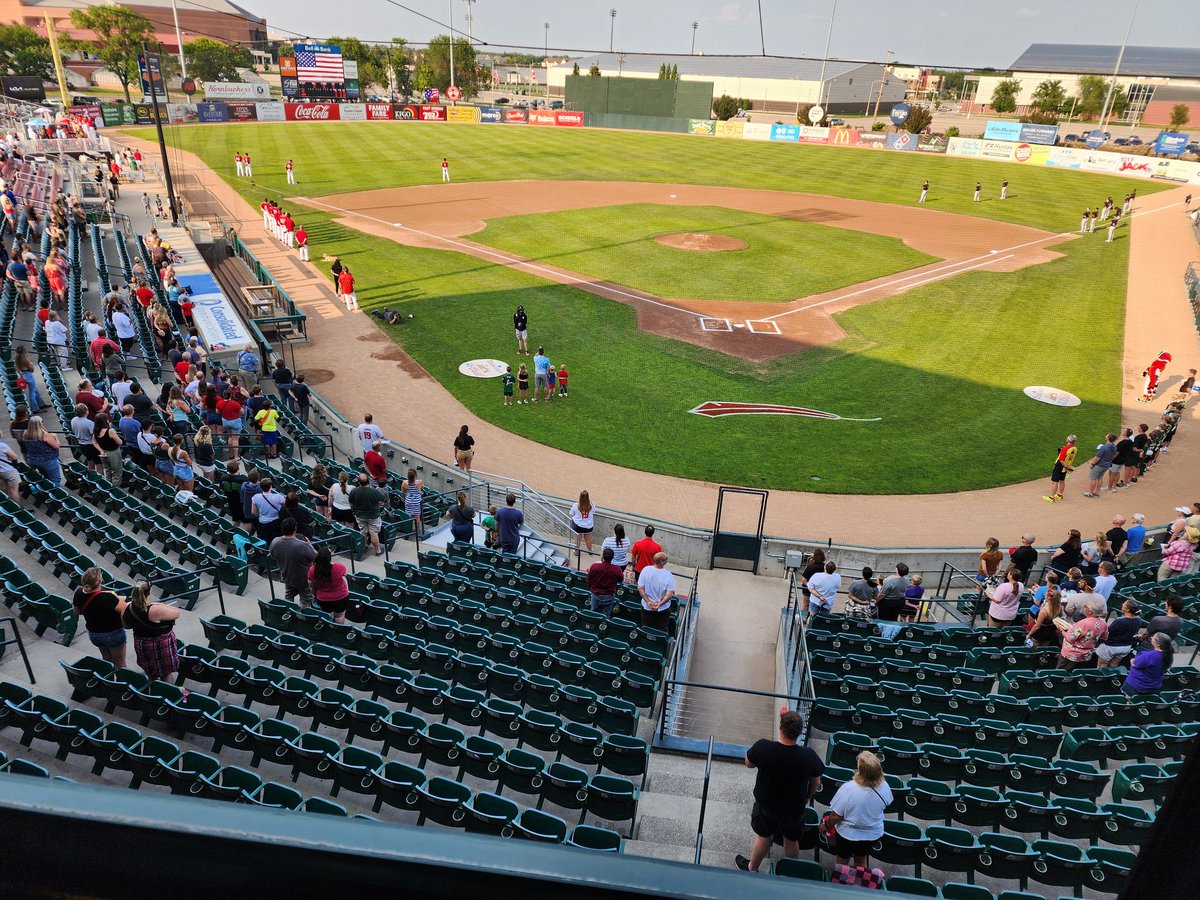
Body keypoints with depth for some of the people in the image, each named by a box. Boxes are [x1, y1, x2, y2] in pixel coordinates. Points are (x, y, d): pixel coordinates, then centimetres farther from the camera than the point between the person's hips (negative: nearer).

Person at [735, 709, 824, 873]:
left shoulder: (762, 748, -32)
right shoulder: (809, 756, -30)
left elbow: (748, 764, -10)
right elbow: (815, 783, -10)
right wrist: (807, 797, 11)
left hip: (765, 804, 0)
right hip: (794, 808, 0)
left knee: (763, 837, 25)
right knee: (792, 841, 26)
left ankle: (752, 868, 48)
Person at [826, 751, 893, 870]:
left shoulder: (847, 789, -36)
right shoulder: (884, 787, -24)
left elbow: (836, 816, -25)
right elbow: (885, 805, -2)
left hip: (848, 834, -3)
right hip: (873, 834, 3)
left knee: (842, 863, 25)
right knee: (861, 860, 31)